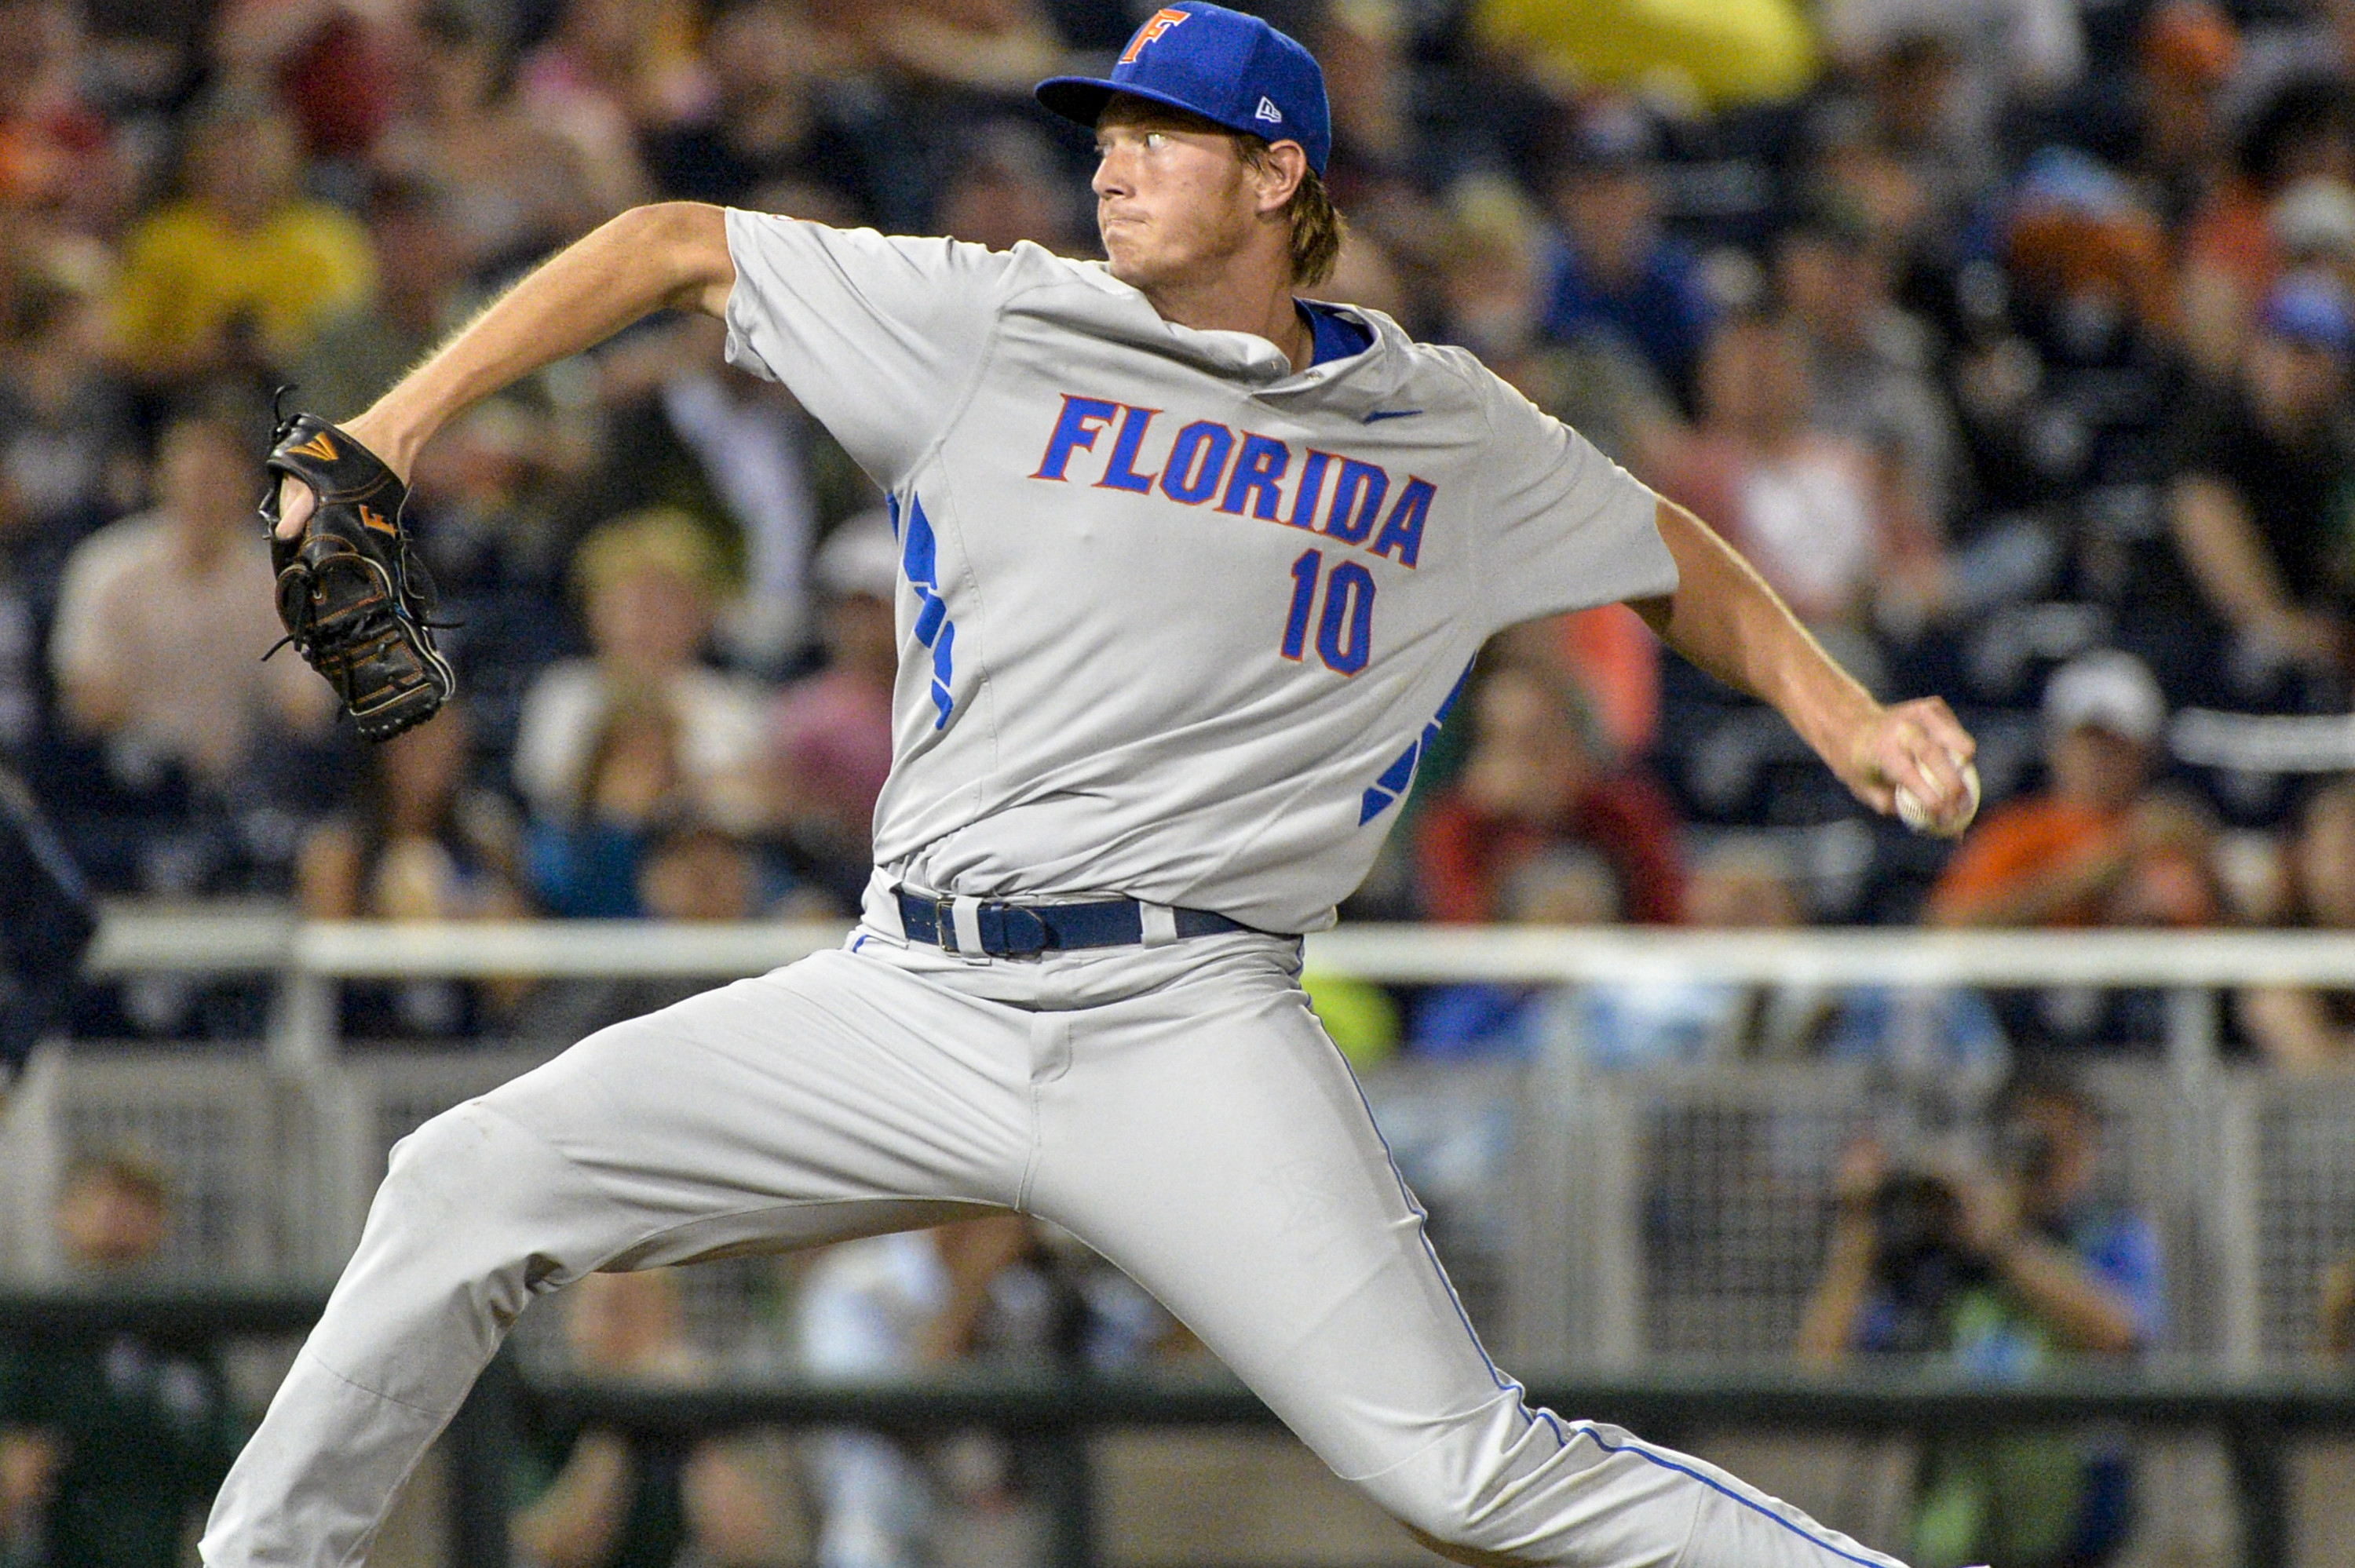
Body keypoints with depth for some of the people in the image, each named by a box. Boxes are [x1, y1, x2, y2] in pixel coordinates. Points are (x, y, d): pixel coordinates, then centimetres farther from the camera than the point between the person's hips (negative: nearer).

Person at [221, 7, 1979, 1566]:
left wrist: (1846, 718, 12)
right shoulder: (993, 327, 5)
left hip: (1186, 1029, -2)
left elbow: (1670, 554, 25)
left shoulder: (1444, 431, 8)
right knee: (471, 1184, -7)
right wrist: (393, 429, 2)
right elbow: (674, 249, 9)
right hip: (911, 997, 2)